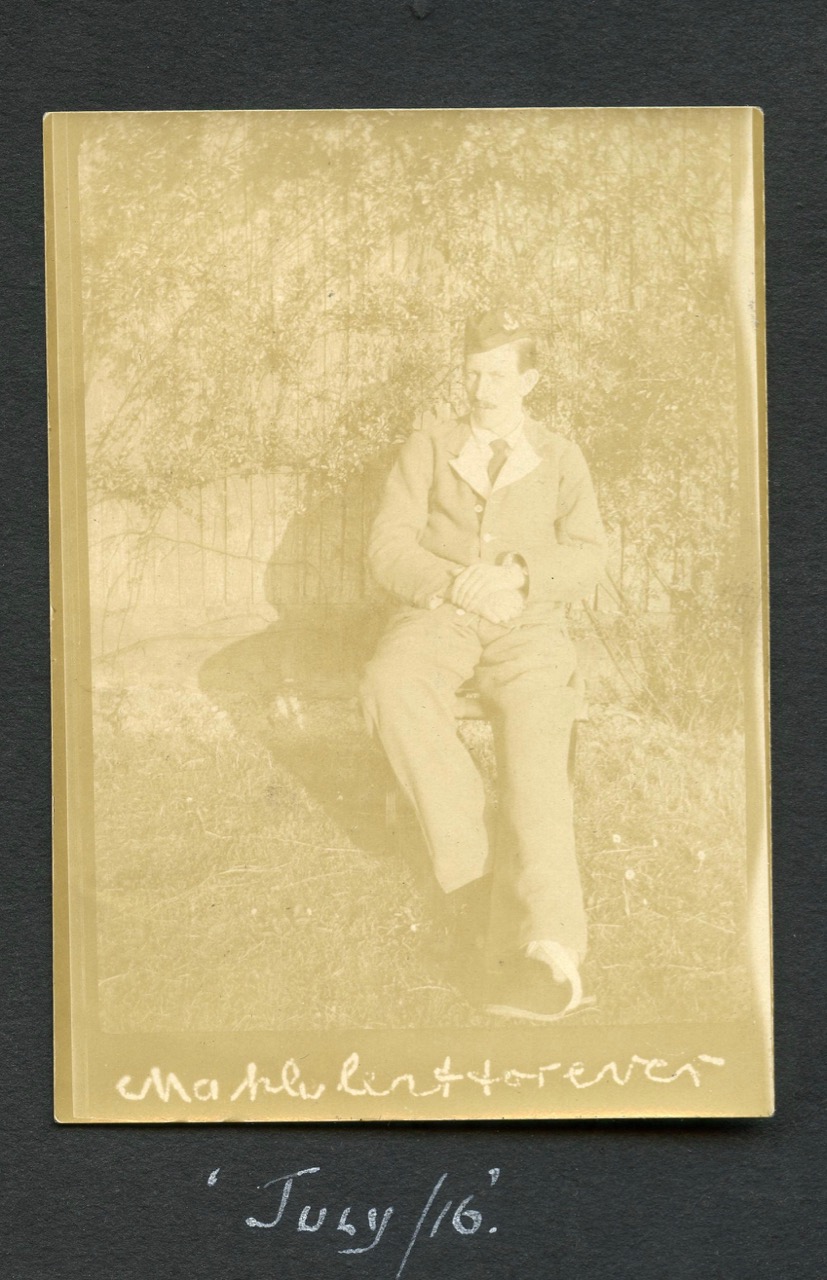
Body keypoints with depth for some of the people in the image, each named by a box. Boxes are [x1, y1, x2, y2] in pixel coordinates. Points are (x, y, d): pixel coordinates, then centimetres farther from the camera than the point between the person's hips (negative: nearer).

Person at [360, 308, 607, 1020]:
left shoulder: (562, 461, 18)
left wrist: (518, 575, -15)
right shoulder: (427, 451, 17)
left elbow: (587, 560, 6)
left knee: (535, 735, -33)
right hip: (438, 616, 1)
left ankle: (543, 947, -48)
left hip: (528, 625, -1)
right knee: (394, 685, -37)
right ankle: (473, 858, -33)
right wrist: (456, 584, -15)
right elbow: (389, 550, 5)